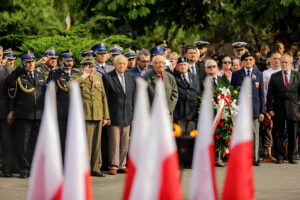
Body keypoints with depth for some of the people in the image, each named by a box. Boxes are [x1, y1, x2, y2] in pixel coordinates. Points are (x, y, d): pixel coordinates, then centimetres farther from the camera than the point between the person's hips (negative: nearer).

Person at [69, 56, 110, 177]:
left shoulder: (98, 78, 17)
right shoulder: (77, 78, 2)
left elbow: (103, 97, 18)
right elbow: (70, 86, -22)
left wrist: (106, 116, 13)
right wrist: (83, 76, -14)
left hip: (98, 116, 5)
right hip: (85, 116, -5)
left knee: (97, 144, 7)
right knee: (86, 143, -7)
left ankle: (95, 168, 13)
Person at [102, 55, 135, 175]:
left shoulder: (130, 78, 13)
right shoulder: (108, 77, -3)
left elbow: (133, 97, 14)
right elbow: (105, 98, -4)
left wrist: (133, 115, 10)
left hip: (127, 116, 5)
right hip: (114, 115, -5)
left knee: (125, 143, 7)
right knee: (114, 142, -4)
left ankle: (122, 165, 14)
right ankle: (113, 166, 2)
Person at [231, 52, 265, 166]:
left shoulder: (258, 74, 10)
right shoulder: (236, 74, 7)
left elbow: (261, 94, 9)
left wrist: (262, 111, 3)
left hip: (254, 109, 1)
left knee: (255, 134, 1)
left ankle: (255, 158, 7)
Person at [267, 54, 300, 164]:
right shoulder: (274, 77, 6)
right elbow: (270, 94, 5)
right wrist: (270, 109, -3)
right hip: (279, 109, 0)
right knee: (279, 134, 3)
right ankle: (280, 156, 9)